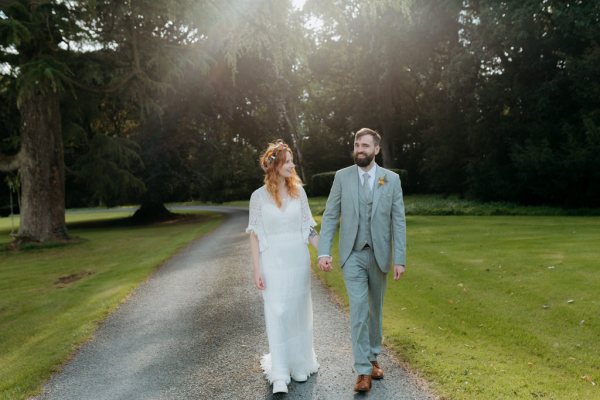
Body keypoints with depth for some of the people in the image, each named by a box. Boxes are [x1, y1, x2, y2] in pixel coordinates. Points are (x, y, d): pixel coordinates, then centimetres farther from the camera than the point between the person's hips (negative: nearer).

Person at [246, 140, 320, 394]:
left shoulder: (298, 191, 3)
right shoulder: (259, 196, -4)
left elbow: (308, 228, 6)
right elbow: (255, 235, -4)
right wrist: (257, 270, -8)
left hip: (298, 259, 3)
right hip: (273, 261, -3)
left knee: (299, 312, 12)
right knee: (277, 315, -3)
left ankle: (300, 364, 30)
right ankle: (280, 375, 7)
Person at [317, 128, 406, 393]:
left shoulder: (391, 179, -1)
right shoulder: (342, 176, -2)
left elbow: (398, 221, -3)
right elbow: (330, 216, -3)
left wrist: (400, 259, -7)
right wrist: (324, 252, -13)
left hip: (380, 254, 2)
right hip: (352, 254, -1)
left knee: (375, 308, 15)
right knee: (358, 309, -8)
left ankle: (373, 357, 34)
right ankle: (363, 371, 1)